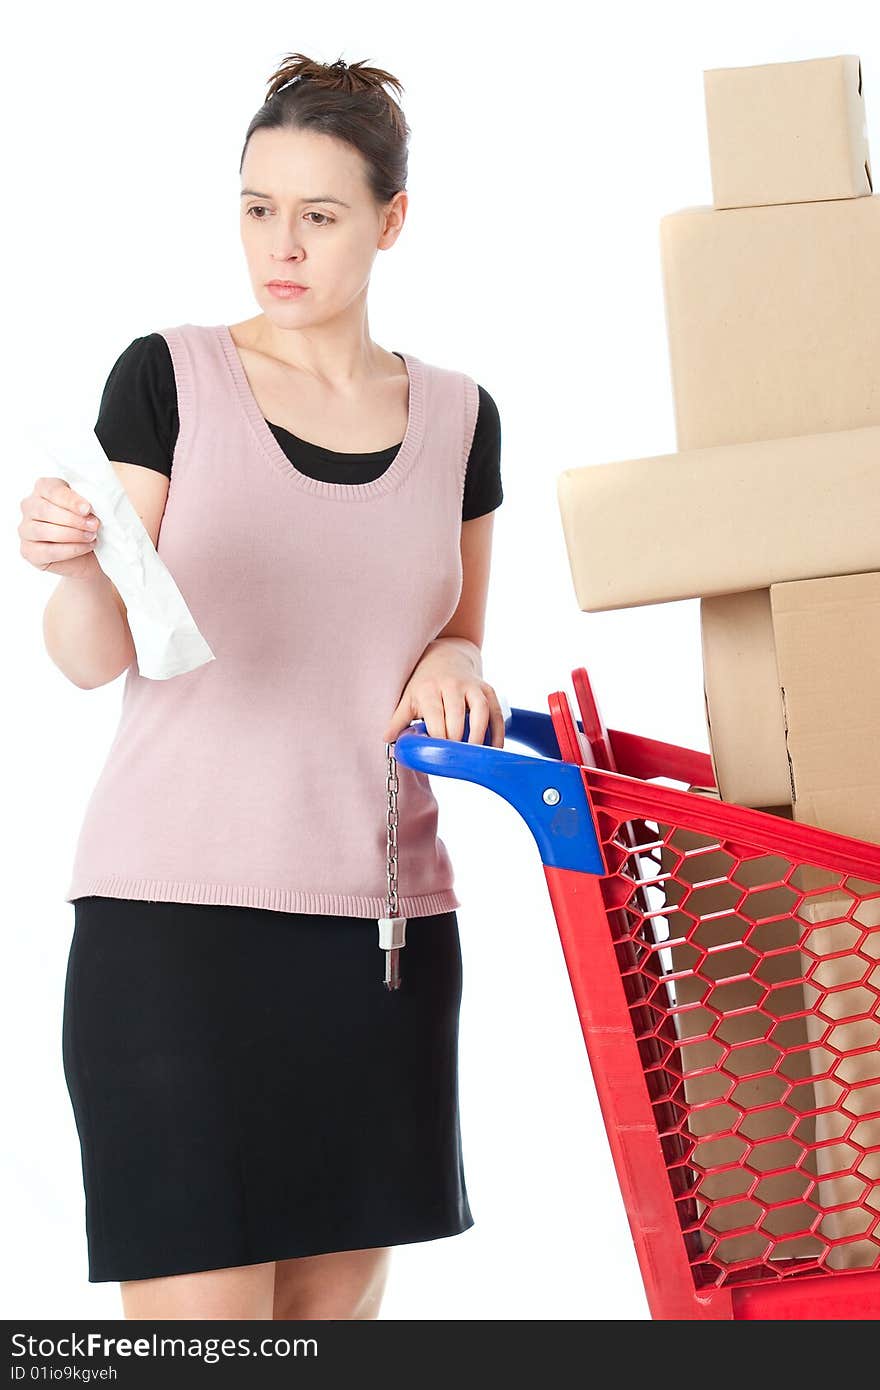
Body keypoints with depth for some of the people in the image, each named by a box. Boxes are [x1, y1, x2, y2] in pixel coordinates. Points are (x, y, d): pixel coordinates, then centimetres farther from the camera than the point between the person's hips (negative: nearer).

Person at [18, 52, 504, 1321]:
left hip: (382, 914, 4)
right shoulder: (169, 379, 2)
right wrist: (72, 566, -24)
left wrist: (455, 665, -1)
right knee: (197, 1306, -10)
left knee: (340, 1298, 7)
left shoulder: (457, 418, 12)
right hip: (177, 912, -4)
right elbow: (98, 658, -2)